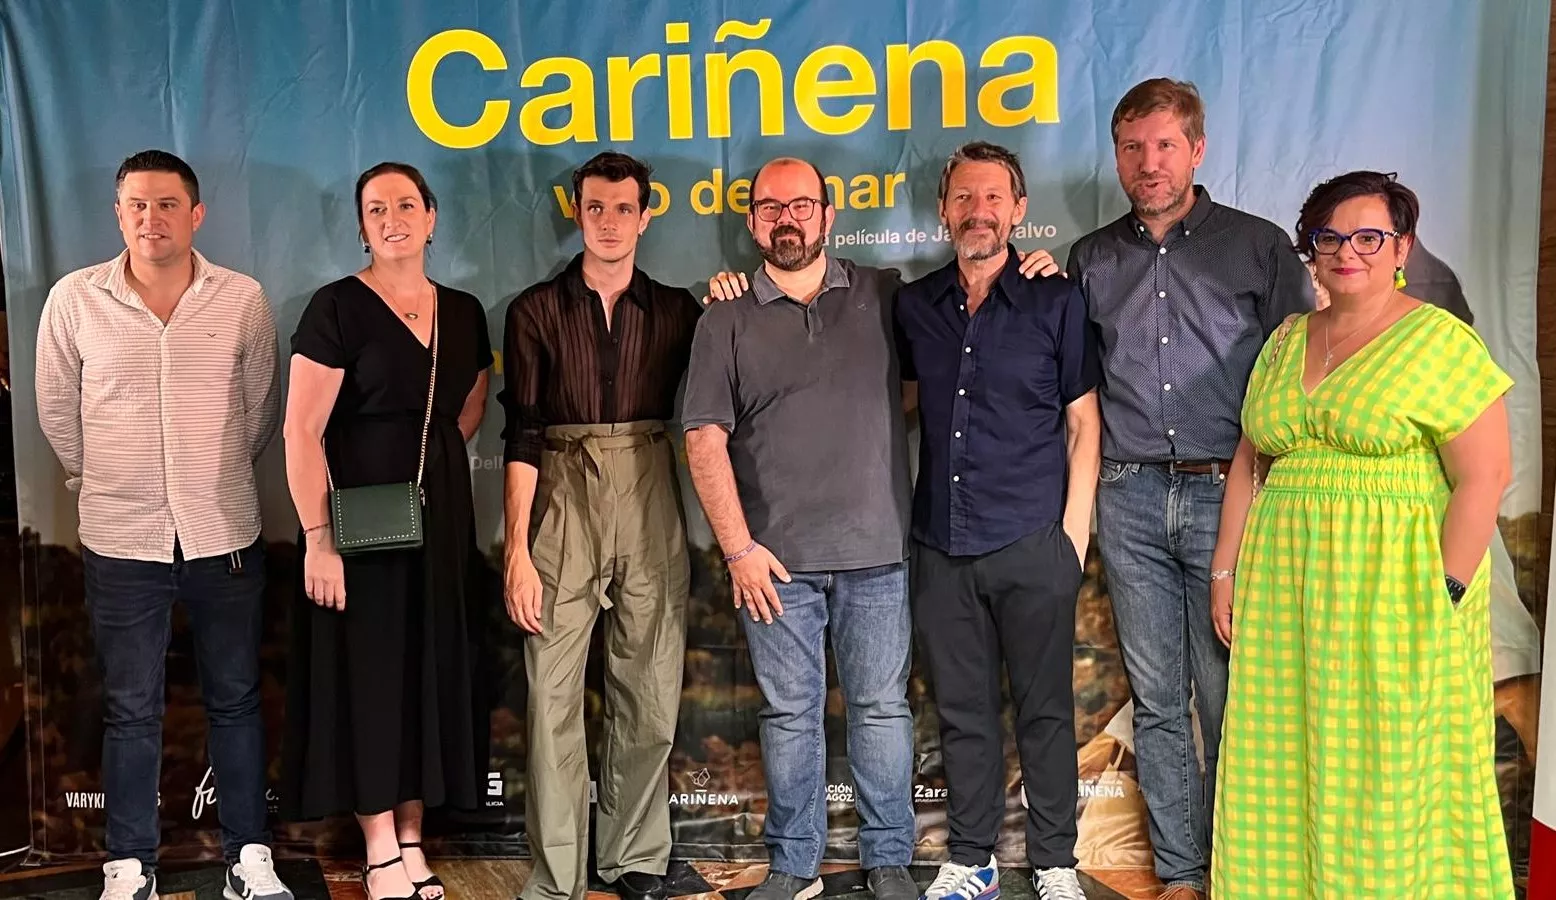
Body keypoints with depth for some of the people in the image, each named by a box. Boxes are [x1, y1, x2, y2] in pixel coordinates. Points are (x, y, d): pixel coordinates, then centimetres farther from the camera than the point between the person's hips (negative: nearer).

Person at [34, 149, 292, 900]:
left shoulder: (243, 300, -3)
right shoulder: (74, 299, -3)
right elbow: (57, 410, 8)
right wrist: (102, 482, 12)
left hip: (225, 535, 1)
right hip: (120, 539, 0)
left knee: (235, 700, 10)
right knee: (131, 710, 9)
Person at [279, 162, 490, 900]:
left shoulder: (464, 312, 7)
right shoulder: (337, 307, -9)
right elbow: (302, 431, -14)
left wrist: (428, 458, 6)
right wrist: (318, 537, -19)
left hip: (441, 515, 5)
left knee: (429, 672, 9)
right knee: (367, 672, 1)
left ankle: (412, 841, 22)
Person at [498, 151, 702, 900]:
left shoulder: (676, 309, 10)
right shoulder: (538, 309, 5)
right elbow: (521, 436, -1)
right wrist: (516, 549, -8)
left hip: (650, 512, 2)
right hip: (562, 507, -1)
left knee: (650, 698, 6)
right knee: (553, 697, -2)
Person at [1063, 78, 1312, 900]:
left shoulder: (1260, 247, 3)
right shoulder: (1091, 260, 11)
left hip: (1227, 494, -2)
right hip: (1130, 498, 3)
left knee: (1229, 700, 1)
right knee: (1156, 700, 9)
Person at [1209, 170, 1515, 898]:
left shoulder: (1439, 341, -6)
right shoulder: (1285, 342, 11)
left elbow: (1485, 474, -10)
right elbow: (1248, 462, 13)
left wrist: (1445, 595, -15)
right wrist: (1226, 570, 9)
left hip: (1390, 590, -5)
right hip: (1284, 587, 5)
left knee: (1388, 772, 4)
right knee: (1284, 767, 10)